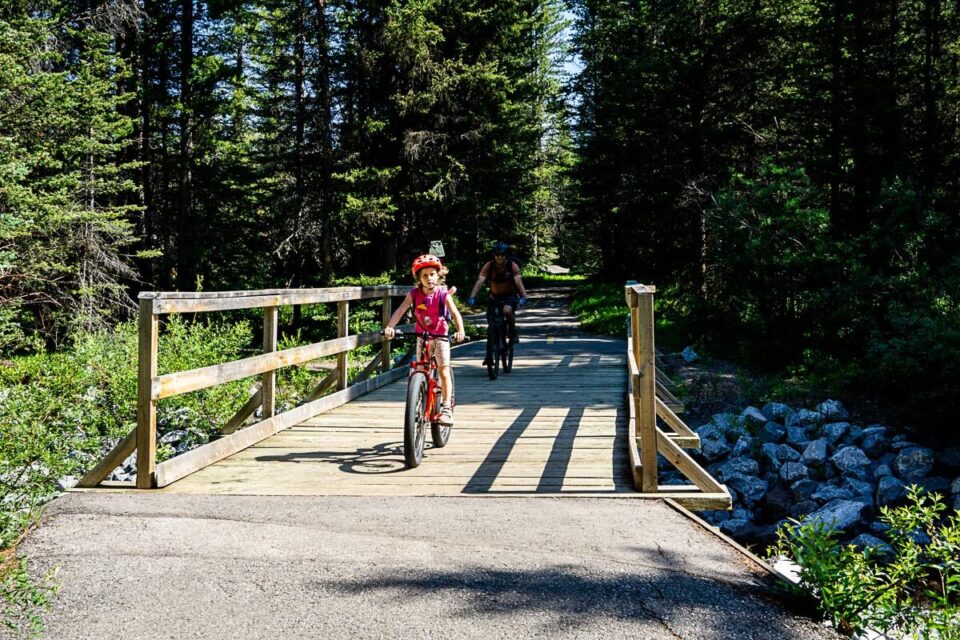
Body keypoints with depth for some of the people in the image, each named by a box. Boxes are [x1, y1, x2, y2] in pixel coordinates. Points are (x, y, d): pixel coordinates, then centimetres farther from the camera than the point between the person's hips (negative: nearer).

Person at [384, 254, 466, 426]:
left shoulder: (443, 294, -14)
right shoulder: (414, 294, -8)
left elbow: (455, 313, -25)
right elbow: (400, 310, -18)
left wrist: (460, 331, -43)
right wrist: (389, 327, -34)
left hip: (440, 335, -3)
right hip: (421, 336, 3)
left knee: (444, 368, -13)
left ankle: (446, 408, -8)